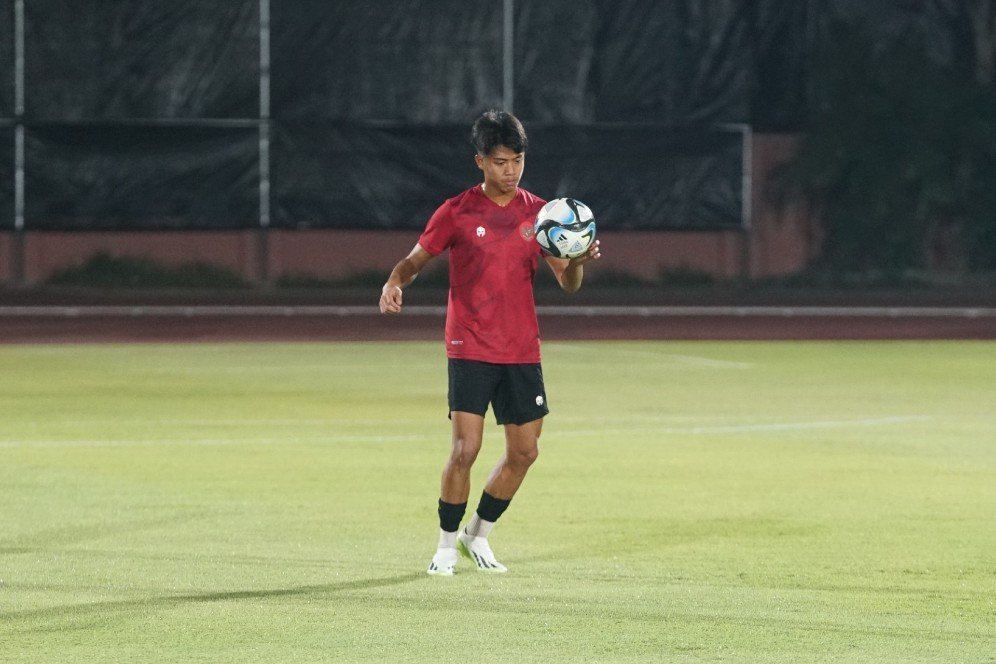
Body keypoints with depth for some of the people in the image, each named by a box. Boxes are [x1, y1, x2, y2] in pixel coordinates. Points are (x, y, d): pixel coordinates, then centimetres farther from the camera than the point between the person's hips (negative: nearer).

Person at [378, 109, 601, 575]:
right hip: (470, 349, -4)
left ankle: (478, 535, 24)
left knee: (524, 452, 4)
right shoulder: (457, 212, -3)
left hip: (522, 352, 4)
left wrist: (578, 262, -19)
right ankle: (446, 545, 4)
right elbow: (415, 260, 3)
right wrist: (393, 283, -20)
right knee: (465, 449, -13)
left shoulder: (537, 213, 5)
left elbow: (567, 283, 5)